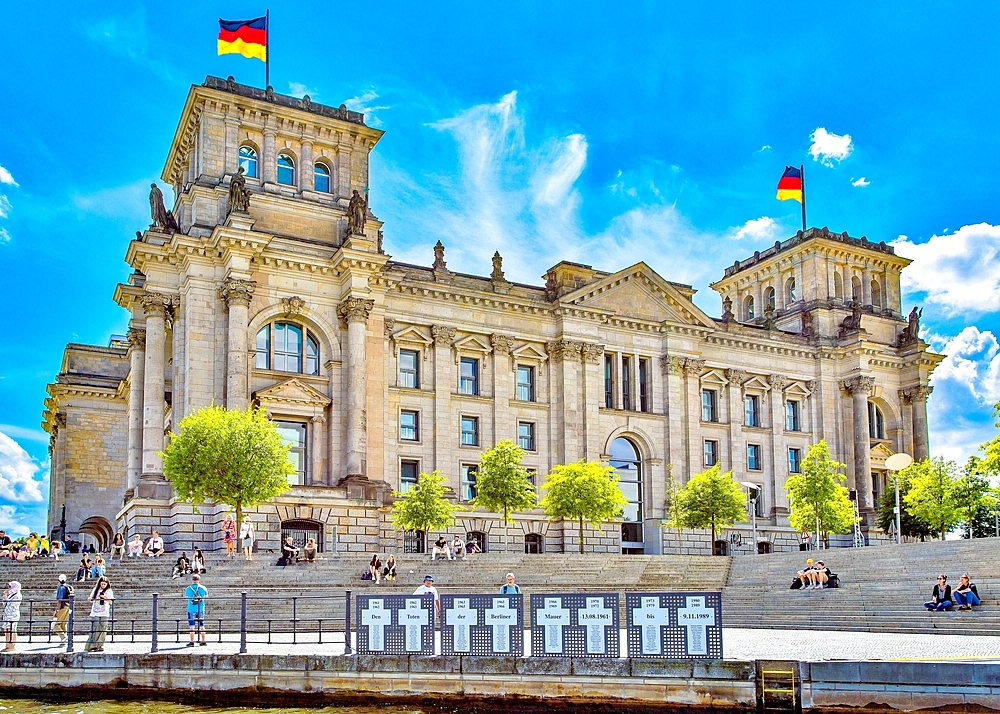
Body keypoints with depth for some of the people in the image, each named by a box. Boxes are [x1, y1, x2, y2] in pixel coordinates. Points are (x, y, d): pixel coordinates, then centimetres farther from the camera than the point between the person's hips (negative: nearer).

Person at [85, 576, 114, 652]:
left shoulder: (109, 591, 7)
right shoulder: (95, 589, 12)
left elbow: (111, 602, 4)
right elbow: (91, 599, 17)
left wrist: (106, 597, -13)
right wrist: (91, 599, -6)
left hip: (104, 613, -1)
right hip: (95, 612, 1)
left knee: (102, 629, -3)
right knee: (95, 629, -7)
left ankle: (100, 645, 4)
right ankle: (93, 646, -8)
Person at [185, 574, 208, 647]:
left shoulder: (188, 588, -5)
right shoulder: (203, 588, -2)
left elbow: (185, 596, 14)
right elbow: (206, 596, 15)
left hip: (191, 610, -2)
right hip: (201, 609, 2)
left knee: (192, 626, 2)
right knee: (201, 626, 11)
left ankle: (192, 642, -2)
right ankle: (203, 641, 15)